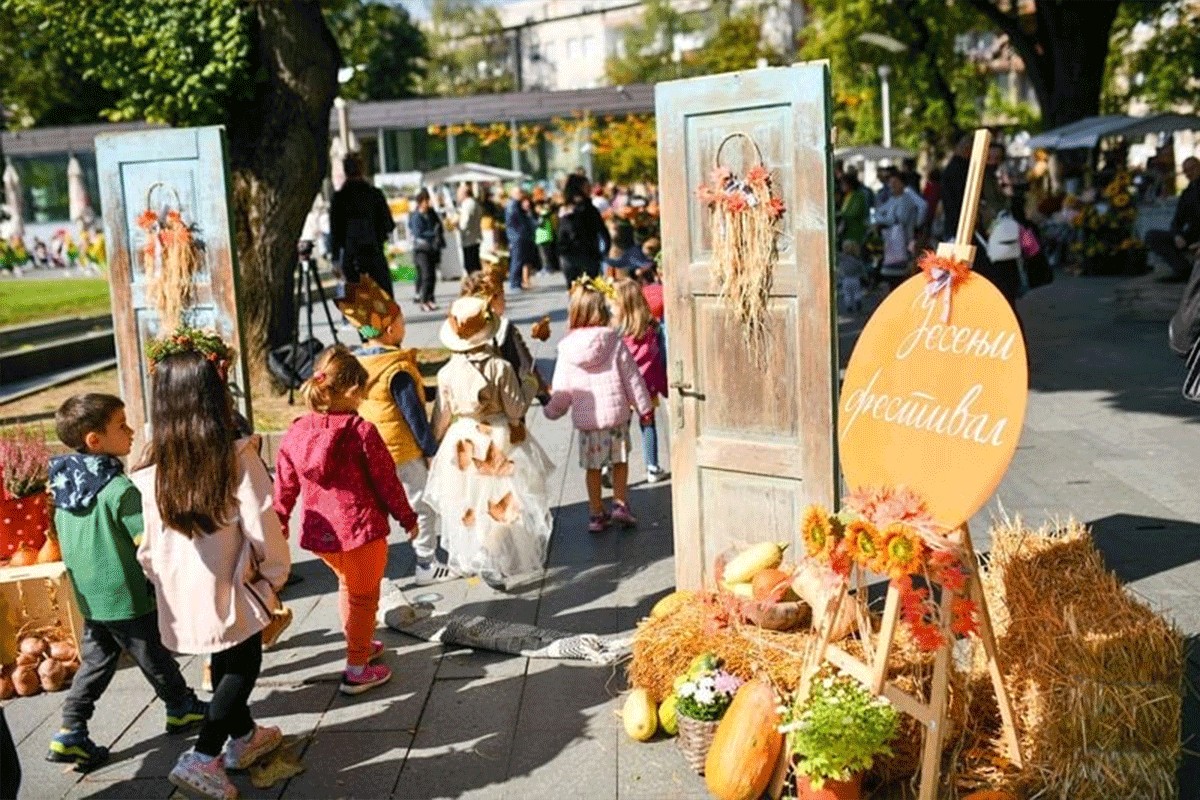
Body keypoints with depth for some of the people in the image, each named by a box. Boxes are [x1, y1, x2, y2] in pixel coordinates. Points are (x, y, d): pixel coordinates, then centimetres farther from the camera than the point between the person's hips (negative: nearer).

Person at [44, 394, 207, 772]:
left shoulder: (64, 484, 1)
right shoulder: (120, 489, -24)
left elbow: (64, 539, 13)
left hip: (88, 598, 7)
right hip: (128, 597, -6)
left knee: (95, 660, 17)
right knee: (154, 657, 13)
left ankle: (70, 733, 11)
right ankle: (181, 709, 31)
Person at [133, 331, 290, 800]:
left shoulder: (153, 467, -5)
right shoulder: (238, 457, -19)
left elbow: (150, 540, 2)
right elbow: (261, 528, -17)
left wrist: (159, 577, 19)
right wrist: (276, 572, -1)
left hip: (181, 589, 5)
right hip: (230, 588, -5)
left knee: (224, 661, 24)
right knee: (243, 666, 14)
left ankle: (244, 737, 43)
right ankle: (202, 759, 6)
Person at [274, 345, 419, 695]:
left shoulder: (295, 433, -2)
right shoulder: (361, 431, -17)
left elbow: (284, 486, 6)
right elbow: (386, 480, -10)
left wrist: (278, 524, 20)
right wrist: (407, 518, 3)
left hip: (318, 532, 6)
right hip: (361, 527, -6)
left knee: (348, 583, 30)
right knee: (364, 596, 12)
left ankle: (360, 644, 46)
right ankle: (356, 669, 17)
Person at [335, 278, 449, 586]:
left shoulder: (354, 361, 0)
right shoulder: (397, 370, -23)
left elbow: (352, 406, 10)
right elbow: (414, 415, -19)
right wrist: (431, 449, -8)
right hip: (402, 451, -7)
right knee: (421, 505, 8)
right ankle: (427, 565, 17)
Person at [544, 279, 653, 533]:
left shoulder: (567, 349, -5)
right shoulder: (614, 341, -7)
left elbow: (562, 389, 1)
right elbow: (631, 376, -2)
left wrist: (552, 410, 20)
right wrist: (644, 406, 9)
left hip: (585, 417, 1)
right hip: (616, 412, -1)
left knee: (593, 466, 13)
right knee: (620, 461, 17)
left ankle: (597, 513, 19)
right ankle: (620, 505, 10)